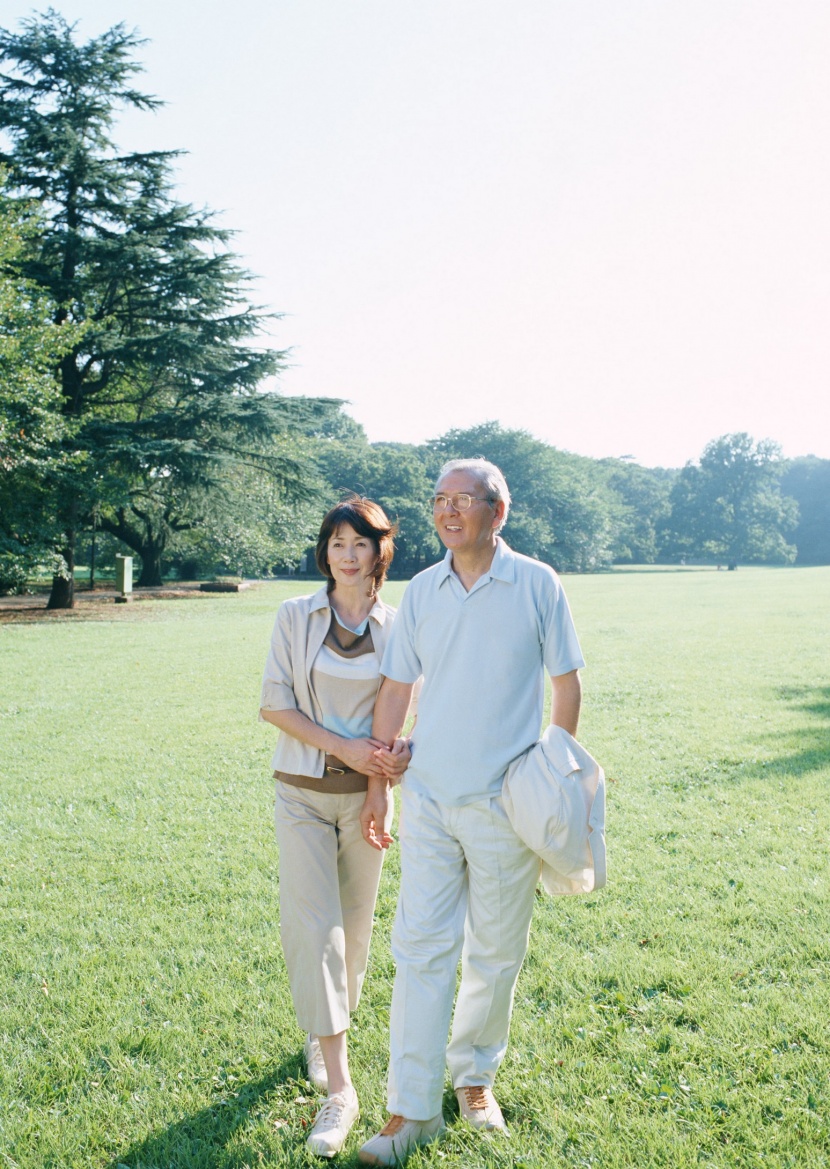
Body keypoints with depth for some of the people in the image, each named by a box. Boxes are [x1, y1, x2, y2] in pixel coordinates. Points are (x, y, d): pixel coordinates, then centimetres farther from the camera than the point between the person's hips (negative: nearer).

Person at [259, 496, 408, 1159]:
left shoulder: (397, 625, 0)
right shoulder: (295, 616, -2)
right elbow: (275, 705, -5)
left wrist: (401, 750, -17)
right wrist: (344, 748, -16)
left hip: (368, 793, 2)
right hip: (303, 792, -1)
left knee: (355, 925, 12)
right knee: (312, 924, -8)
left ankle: (325, 1028, 39)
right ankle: (339, 1087, -3)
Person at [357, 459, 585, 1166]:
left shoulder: (537, 585, -4)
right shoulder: (422, 590, 4)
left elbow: (567, 683, 1)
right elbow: (396, 688, 9)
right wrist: (377, 781, 9)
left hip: (506, 801, -2)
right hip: (427, 796, 2)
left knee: (497, 953, 12)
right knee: (421, 948, 2)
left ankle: (475, 1075, 34)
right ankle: (414, 1109, 12)